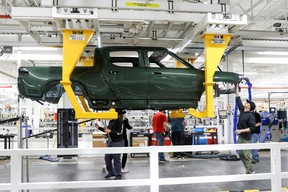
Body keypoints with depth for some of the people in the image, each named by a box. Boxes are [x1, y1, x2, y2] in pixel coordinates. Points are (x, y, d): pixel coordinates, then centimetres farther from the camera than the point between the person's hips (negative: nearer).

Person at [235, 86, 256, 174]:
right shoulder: (242, 110, 7)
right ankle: (248, 170, 22)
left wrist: (241, 130, -21)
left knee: (247, 155, -3)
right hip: (240, 137, 8)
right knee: (241, 155, 12)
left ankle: (251, 171, 10)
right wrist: (236, 88, 11)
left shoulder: (251, 116, -13)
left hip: (246, 139, -8)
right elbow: (238, 100, 12)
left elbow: (252, 128, -18)